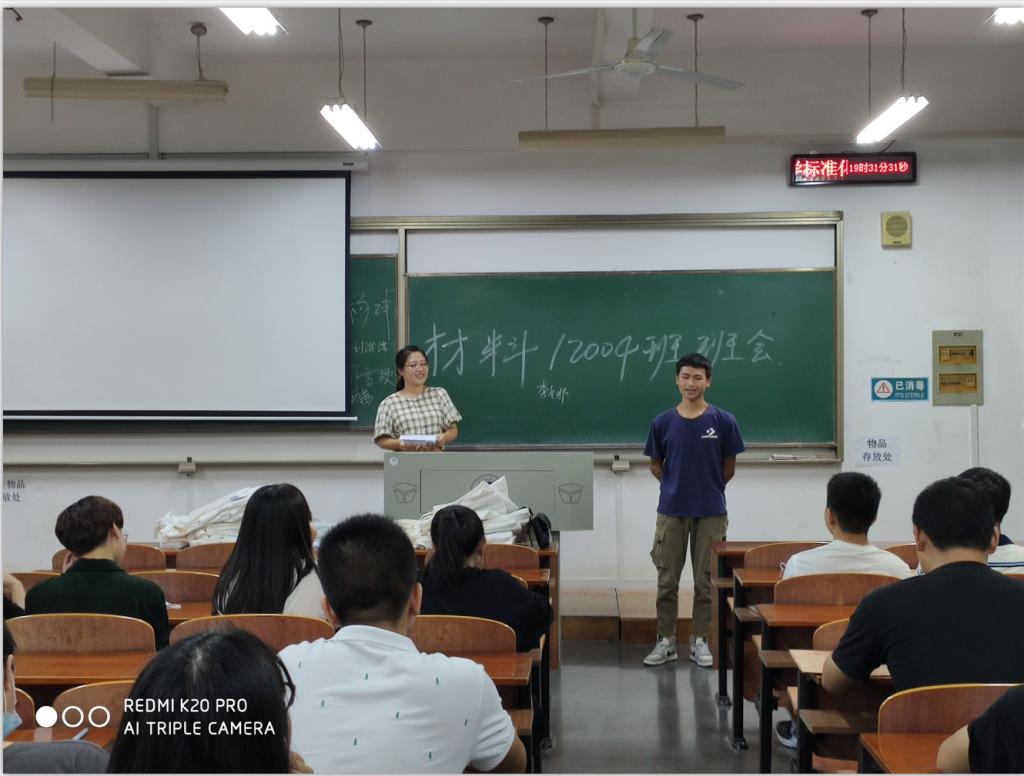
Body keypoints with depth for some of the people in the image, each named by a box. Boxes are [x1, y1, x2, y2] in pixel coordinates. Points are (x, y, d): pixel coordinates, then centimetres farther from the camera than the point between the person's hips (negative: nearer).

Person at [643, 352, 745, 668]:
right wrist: (676, 486, 6)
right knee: (667, 580, 6)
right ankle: (665, 641, 16)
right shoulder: (663, 423, -1)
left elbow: (729, 468, 5)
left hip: (710, 511, -1)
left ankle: (700, 641, 17)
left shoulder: (723, 421, -5)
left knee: (704, 580, 6)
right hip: (671, 511, 1)